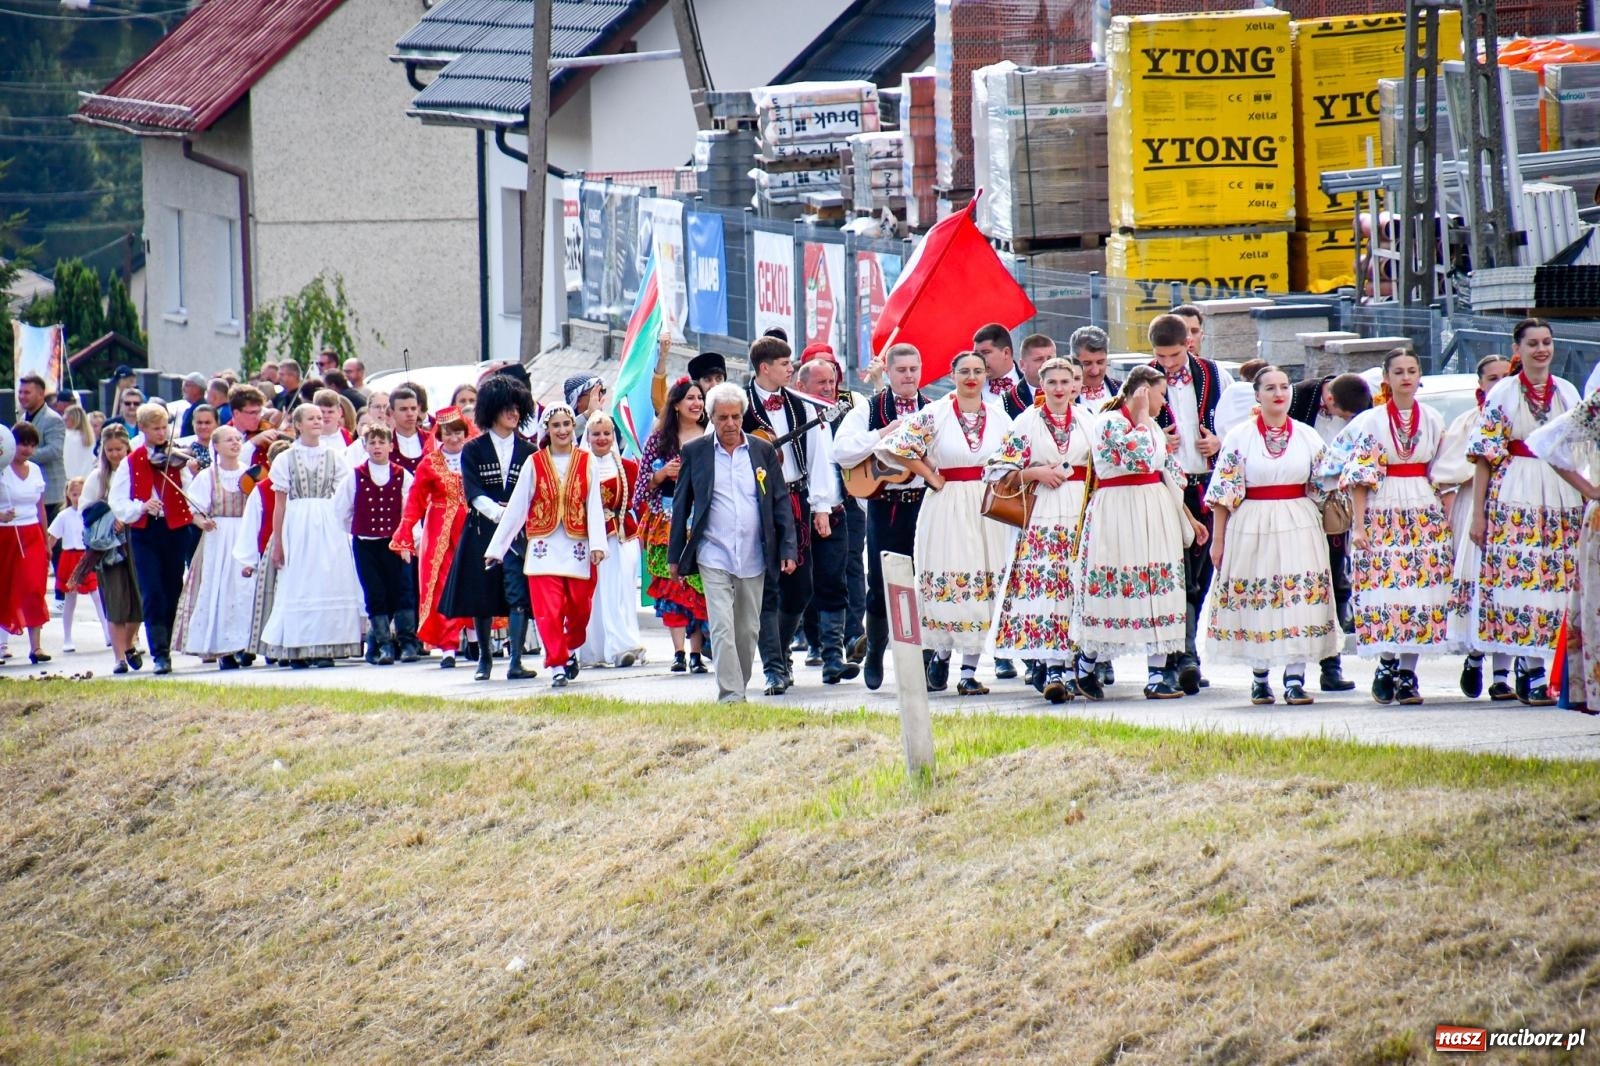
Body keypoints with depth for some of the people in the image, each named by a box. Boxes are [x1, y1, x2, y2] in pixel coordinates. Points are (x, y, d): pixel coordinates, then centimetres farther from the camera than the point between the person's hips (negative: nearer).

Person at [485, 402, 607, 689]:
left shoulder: (586, 462, 3)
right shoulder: (534, 464, 1)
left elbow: (594, 506, 0)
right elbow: (516, 507, 3)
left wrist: (597, 544, -11)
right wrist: (496, 547, 2)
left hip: (577, 547, 1)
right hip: (544, 547, -1)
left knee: (579, 608, 7)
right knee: (548, 611, -8)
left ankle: (571, 650, 33)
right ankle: (557, 665, -4)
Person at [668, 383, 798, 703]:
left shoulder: (763, 451, 6)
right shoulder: (695, 452, 2)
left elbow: (781, 502, 8)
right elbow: (681, 505, 6)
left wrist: (789, 550, 1)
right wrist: (675, 557, 4)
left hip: (754, 557, 2)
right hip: (714, 556, -2)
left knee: (748, 630, 9)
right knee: (722, 629, -12)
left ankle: (740, 687, 22)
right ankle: (730, 696, -12)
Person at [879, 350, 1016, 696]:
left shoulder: (999, 417, 7)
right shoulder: (934, 414, -3)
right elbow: (895, 446, -9)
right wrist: (931, 477, -5)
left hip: (987, 511, 3)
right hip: (946, 508, -3)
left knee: (983, 587, 0)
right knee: (945, 586, -4)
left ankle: (969, 669, 4)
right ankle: (941, 653, 17)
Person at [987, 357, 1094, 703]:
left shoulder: (1088, 420, 11)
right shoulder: (1027, 422, 4)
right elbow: (1000, 469, 2)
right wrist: (1036, 473, -10)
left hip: (1083, 513, 3)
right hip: (1044, 515, -3)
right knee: (1046, 586, -13)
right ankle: (1052, 669, -19)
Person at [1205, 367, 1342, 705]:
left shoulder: (1308, 437, 8)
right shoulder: (1239, 437, 2)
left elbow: (1322, 489, 12)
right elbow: (1224, 491, 1)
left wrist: (1322, 531, 8)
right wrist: (1217, 539, -2)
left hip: (1299, 525, 1)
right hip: (1252, 528, -1)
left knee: (1299, 599, -6)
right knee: (1255, 600, 1)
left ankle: (1295, 678, -6)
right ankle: (1259, 678, 13)